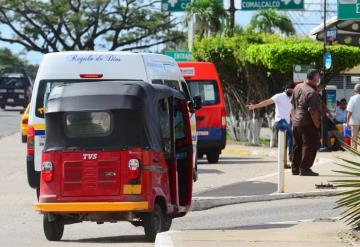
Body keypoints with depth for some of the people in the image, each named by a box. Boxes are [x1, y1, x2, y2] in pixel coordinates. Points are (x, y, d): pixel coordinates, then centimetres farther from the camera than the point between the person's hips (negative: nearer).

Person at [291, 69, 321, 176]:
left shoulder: (298, 87, 6)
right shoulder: (312, 93, -21)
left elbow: (293, 102, 15)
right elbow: (313, 111, -22)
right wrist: (317, 125, -14)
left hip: (296, 122, 9)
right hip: (308, 123, -9)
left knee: (297, 146, 16)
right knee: (309, 146, -1)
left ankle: (295, 168, 22)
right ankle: (305, 169, -2)